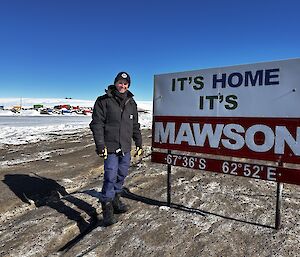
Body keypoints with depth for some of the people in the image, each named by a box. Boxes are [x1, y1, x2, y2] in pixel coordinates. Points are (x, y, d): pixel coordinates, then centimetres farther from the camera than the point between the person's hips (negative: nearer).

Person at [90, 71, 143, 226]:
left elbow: (135, 126, 18)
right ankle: (107, 209, 5)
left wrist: (139, 144, 16)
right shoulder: (104, 101, -5)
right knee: (110, 177, -8)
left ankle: (115, 200, 32)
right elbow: (97, 124, -9)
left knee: (122, 175, 14)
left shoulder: (131, 103, 12)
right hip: (111, 147, -5)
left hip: (126, 148, 6)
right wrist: (100, 145, -17)